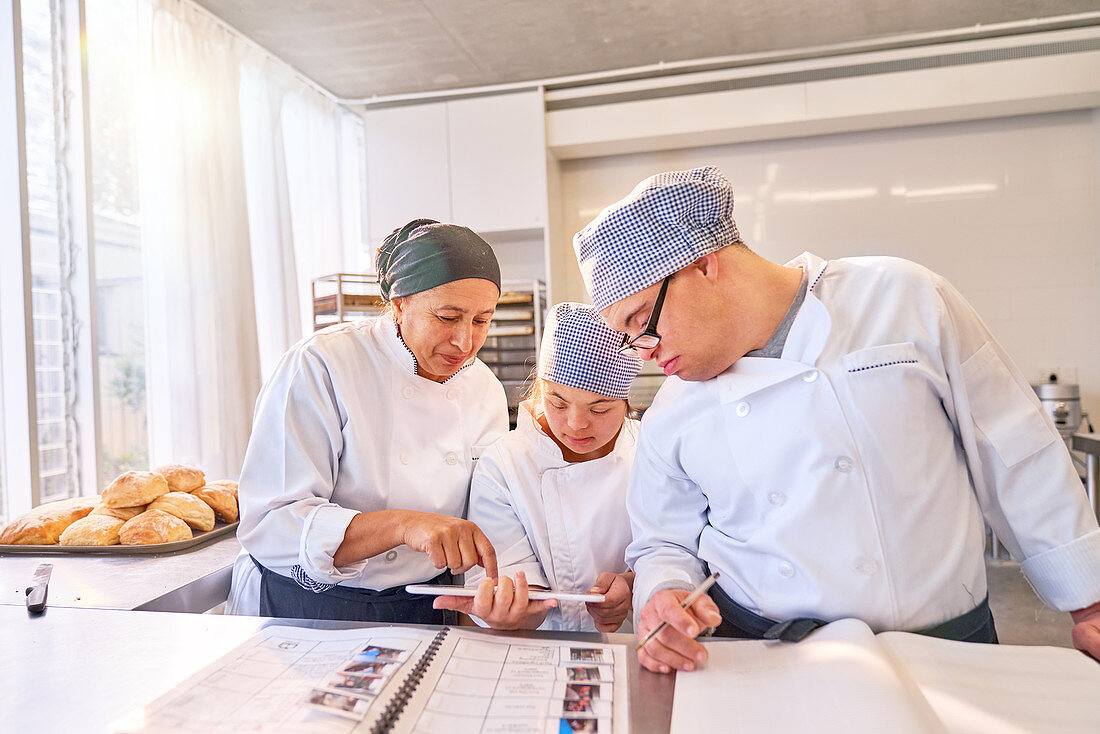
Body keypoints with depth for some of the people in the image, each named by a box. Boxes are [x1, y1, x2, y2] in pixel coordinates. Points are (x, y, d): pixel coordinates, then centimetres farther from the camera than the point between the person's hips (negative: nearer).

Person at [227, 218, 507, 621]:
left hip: (422, 610, 4)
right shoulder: (320, 365, -14)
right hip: (303, 609, -3)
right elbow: (269, 528, -20)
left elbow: (486, 523, 9)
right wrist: (402, 524, -34)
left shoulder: (486, 391, 3)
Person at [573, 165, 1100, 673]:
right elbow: (664, 545, 10)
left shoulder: (905, 299, -6)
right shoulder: (668, 422, -1)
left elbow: (1015, 459, 2)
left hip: (944, 646, 1)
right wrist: (664, 595, -13)